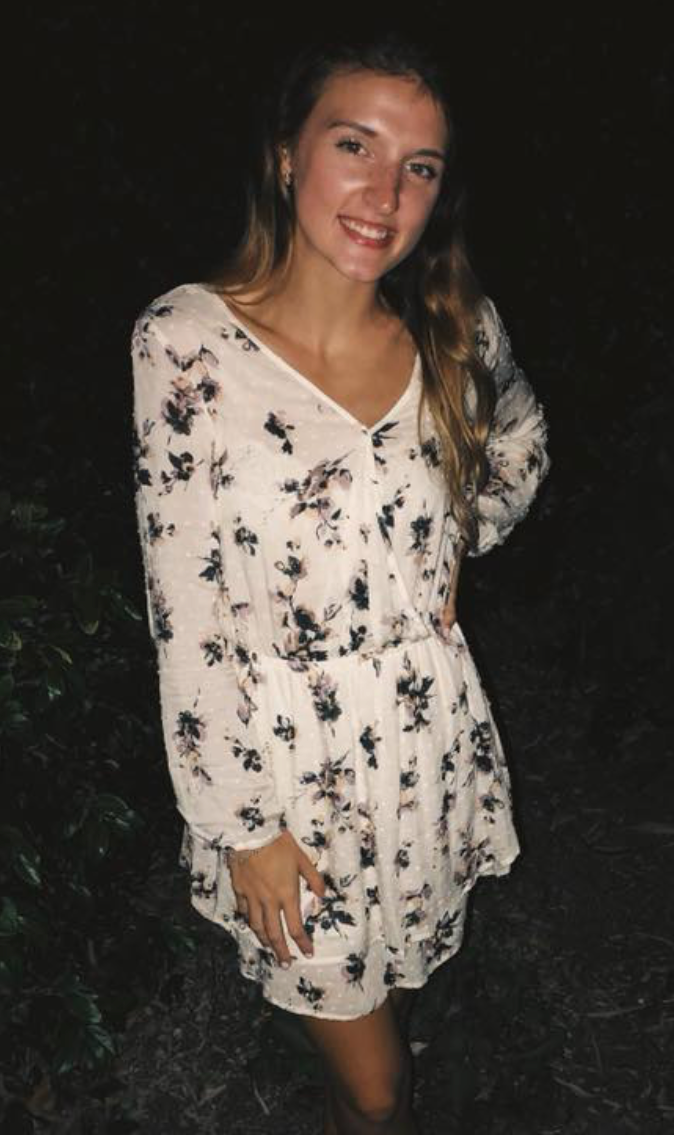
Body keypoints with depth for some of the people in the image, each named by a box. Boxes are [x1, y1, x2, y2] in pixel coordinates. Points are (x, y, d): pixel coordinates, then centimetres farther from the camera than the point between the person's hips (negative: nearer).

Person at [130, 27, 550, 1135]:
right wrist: (245, 826, -12)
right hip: (287, 750, -3)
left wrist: (454, 547, 1)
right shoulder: (189, 341, -19)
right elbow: (188, 616, -16)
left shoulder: (456, 327, -7)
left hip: (433, 735, 4)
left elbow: (521, 441, 17)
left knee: (404, 974, 28)